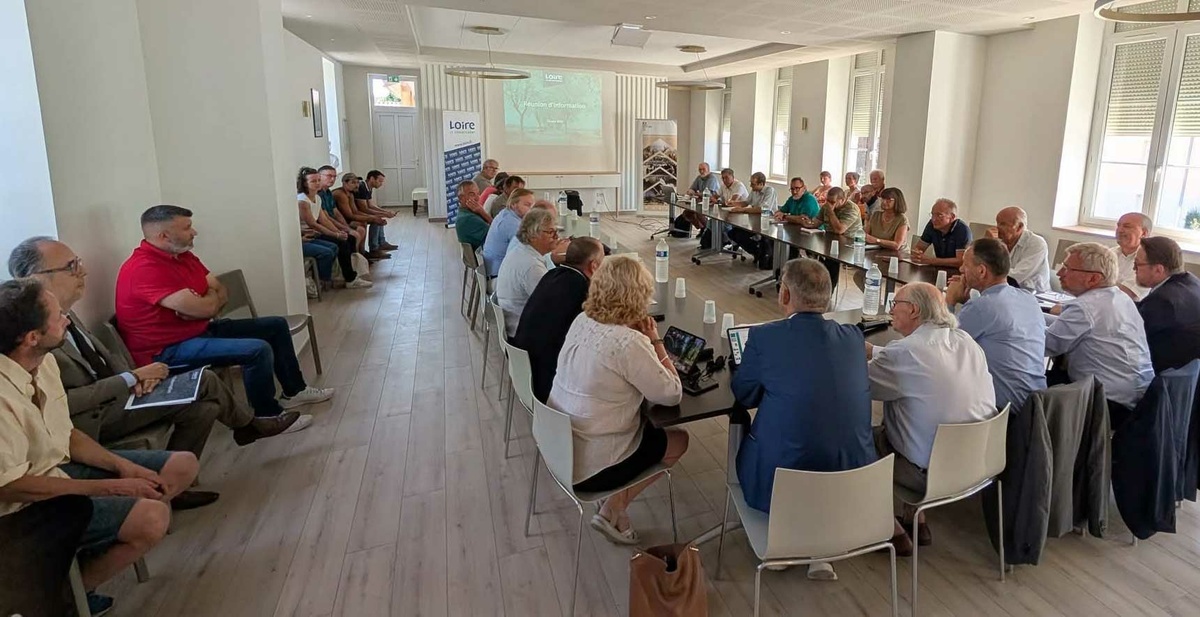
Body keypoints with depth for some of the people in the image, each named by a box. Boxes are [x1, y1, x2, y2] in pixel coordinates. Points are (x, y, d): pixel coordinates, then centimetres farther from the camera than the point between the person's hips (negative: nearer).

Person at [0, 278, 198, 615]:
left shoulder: (43, 361, -2)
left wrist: (122, 466, -6)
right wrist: (111, 487, -20)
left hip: (63, 465, 9)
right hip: (29, 504, -9)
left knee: (184, 465, 3)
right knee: (152, 517, -27)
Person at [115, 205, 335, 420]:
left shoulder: (182, 255, 7)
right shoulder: (144, 269, -25)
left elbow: (221, 292, 7)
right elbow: (204, 308, -28)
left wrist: (201, 304, -16)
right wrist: (211, 298, -4)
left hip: (201, 329, 10)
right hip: (168, 350, -10)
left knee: (275, 326, 10)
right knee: (258, 350, -27)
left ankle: (294, 390, 21)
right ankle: (268, 415, -6)